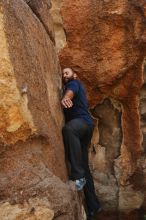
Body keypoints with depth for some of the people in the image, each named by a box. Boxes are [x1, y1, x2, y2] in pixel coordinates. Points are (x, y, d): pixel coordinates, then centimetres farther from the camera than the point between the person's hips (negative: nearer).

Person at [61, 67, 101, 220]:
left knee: (68, 129, -43)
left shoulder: (74, 83, 7)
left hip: (83, 121, -9)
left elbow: (70, 92, -18)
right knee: (83, 166, 6)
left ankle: (78, 176, -47)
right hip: (77, 125, 10)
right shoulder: (68, 87, 35)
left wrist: (65, 98, -40)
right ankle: (93, 206, 11)